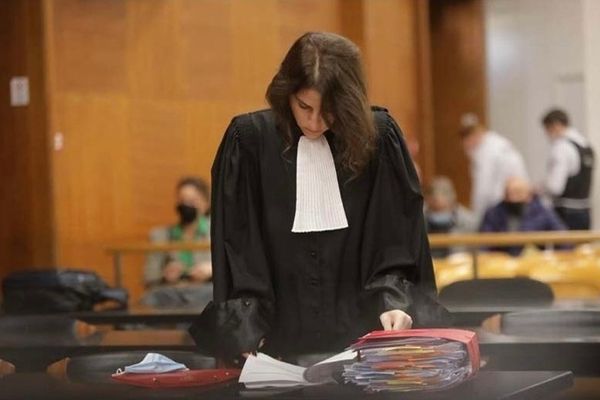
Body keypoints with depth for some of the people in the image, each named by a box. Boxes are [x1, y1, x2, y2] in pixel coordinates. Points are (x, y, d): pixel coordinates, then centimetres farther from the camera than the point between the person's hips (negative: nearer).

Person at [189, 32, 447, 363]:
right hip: (278, 339, 0)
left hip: (361, 335, 1)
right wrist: (246, 335, -8)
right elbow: (235, 248, -2)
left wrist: (393, 302, -12)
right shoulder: (250, 139, -4)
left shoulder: (377, 137, -2)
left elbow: (400, 236, 3)